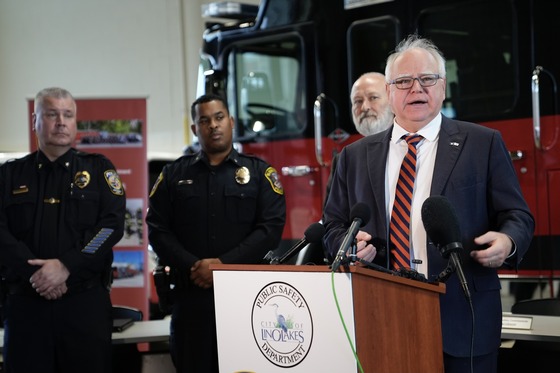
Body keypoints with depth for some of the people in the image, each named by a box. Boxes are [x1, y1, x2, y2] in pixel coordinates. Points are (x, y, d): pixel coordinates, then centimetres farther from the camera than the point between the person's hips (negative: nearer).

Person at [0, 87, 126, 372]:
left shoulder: (98, 169, 9)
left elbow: (112, 224, -3)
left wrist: (66, 266, -16)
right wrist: (34, 274, -16)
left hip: (86, 301, -1)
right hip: (26, 302, 1)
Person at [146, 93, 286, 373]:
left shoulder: (260, 173, 7)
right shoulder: (174, 175, 11)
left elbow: (271, 227, -4)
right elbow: (158, 229, 4)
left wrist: (224, 264, -13)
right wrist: (191, 266, -12)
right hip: (191, 294, 1)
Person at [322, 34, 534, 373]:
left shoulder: (483, 144, 4)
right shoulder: (356, 156, 12)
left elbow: (517, 216, 3)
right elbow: (334, 226, 14)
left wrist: (507, 241, -18)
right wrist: (350, 243, -8)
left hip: (462, 321, -2)